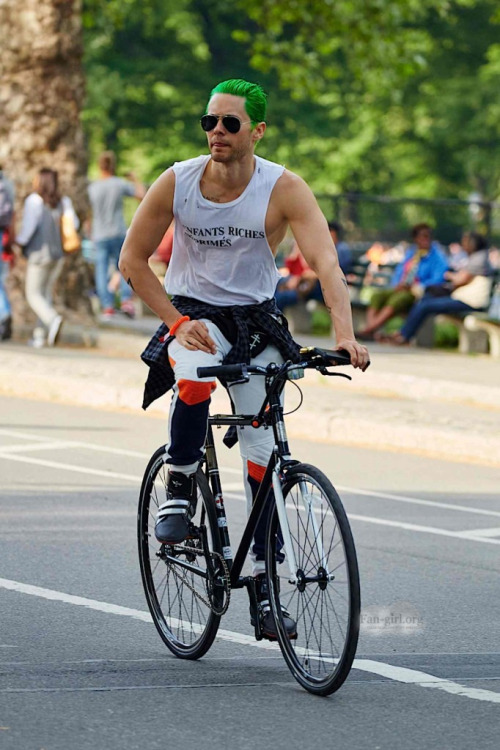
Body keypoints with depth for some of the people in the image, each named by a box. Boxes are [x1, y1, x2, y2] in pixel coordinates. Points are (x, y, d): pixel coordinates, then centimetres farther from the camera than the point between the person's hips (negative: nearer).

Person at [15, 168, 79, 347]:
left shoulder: (34, 200, -12)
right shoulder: (63, 202, 4)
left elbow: (29, 224, -18)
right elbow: (73, 223, 0)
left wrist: (20, 241, -1)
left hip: (40, 253, -6)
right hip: (59, 254, 6)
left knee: (34, 295, 1)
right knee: (46, 294, 13)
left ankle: (53, 319, -24)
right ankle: (40, 336, 9)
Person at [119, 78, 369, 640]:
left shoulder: (284, 189, -16)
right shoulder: (177, 182, -12)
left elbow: (326, 262, -27)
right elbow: (132, 260, -4)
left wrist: (345, 335, -42)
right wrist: (177, 321, -15)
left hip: (257, 320, 1)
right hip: (193, 314, -1)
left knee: (263, 452, -4)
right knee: (194, 380, -36)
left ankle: (264, 584, 6)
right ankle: (179, 492, -12)